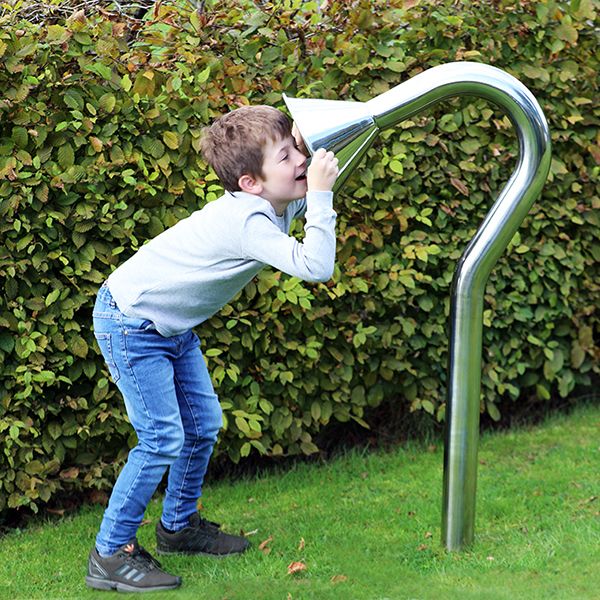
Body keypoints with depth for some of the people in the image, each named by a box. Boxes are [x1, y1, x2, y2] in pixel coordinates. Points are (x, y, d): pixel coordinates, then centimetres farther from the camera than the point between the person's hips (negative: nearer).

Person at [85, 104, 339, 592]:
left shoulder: (273, 204, -4)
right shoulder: (247, 222, -32)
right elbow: (315, 267, -41)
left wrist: (313, 152, -5)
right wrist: (320, 194, -37)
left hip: (173, 325, 10)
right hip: (131, 323, -10)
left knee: (203, 424, 14)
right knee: (162, 439, -11)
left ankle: (179, 525, 33)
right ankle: (109, 556, -1)